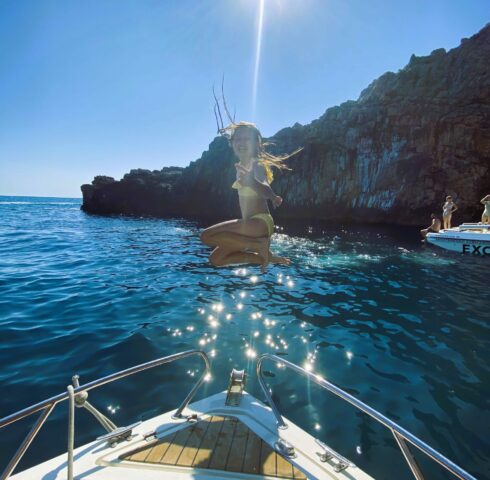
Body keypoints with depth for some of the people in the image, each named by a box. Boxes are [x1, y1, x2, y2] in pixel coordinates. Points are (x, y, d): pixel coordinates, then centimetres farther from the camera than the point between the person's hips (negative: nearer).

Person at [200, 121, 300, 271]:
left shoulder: (257, 165, -11)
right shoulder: (240, 166, 14)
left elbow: (267, 191, -30)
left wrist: (251, 181, -51)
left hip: (260, 222, -9)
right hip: (250, 224, 9)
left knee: (206, 236, -21)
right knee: (216, 259, 11)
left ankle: (260, 245, -12)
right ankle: (265, 256, 12)